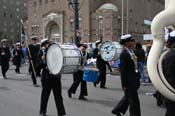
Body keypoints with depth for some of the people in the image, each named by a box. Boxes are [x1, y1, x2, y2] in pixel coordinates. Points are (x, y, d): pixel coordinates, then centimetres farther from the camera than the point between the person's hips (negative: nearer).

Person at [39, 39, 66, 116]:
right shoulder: (41, 54, -1)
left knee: (58, 95, 4)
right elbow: (39, 66, -6)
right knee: (45, 95, 9)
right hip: (46, 77, -2)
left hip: (56, 76, 2)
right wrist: (42, 60, -23)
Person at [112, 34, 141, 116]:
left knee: (128, 97, 22)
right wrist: (124, 84, -18)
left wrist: (138, 77, 15)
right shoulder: (124, 54, -18)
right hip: (129, 81, -9)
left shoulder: (131, 51, 8)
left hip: (134, 80, 9)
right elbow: (122, 70, -18)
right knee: (134, 100, 2)